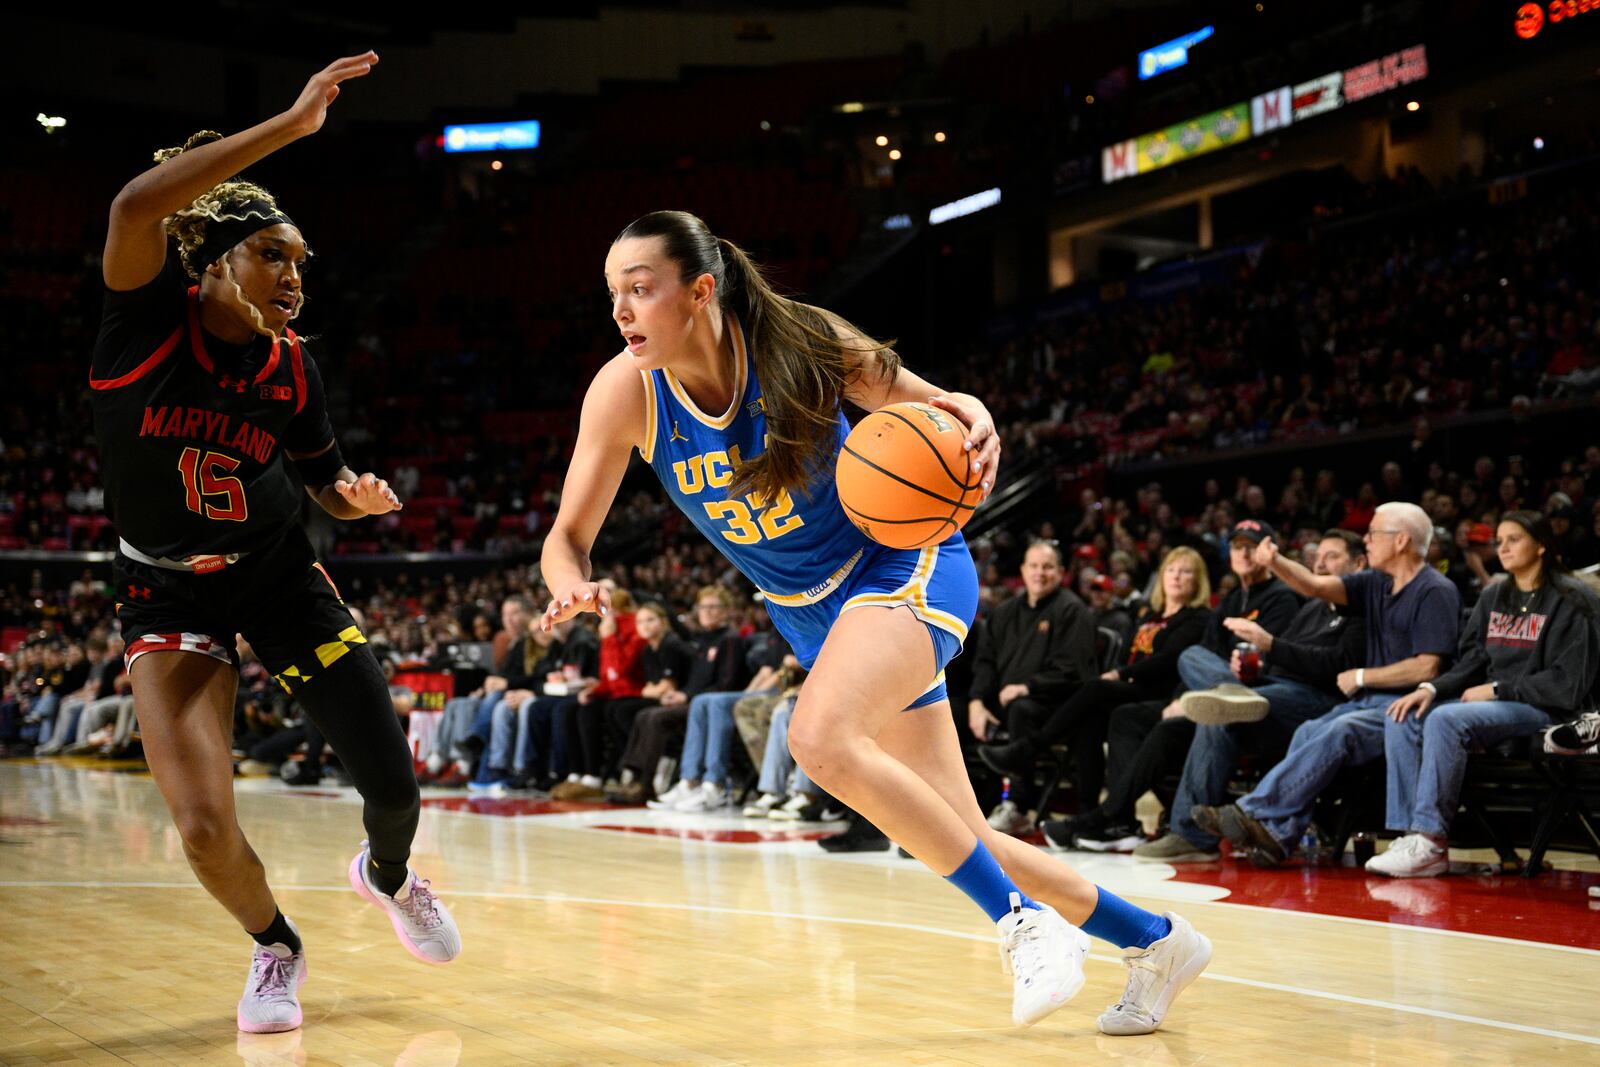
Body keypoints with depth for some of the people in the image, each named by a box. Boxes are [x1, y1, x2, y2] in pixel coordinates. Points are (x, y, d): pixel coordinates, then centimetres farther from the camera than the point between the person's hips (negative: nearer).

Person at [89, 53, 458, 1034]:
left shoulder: (294, 370, -7)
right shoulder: (151, 314, -18)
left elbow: (330, 482, 8)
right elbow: (136, 208, -40)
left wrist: (359, 495, -17)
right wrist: (289, 127, -42)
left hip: (281, 576, 3)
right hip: (167, 593, -2)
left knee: (395, 788, -2)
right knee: (205, 826, -16)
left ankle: (388, 875, 37)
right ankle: (276, 949, 17)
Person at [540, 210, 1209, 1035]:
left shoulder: (795, 342, -21)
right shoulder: (625, 393, -13)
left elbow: (920, 406, -10)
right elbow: (568, 537, -6)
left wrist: (967, 414, -34)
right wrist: (571, 587, -30)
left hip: (903, 563, -5)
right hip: (812, 616, 5)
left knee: (820, 740, -34)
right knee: (960, 844, 5)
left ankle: (1023, 920, -20)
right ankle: (1154, 940, 26)